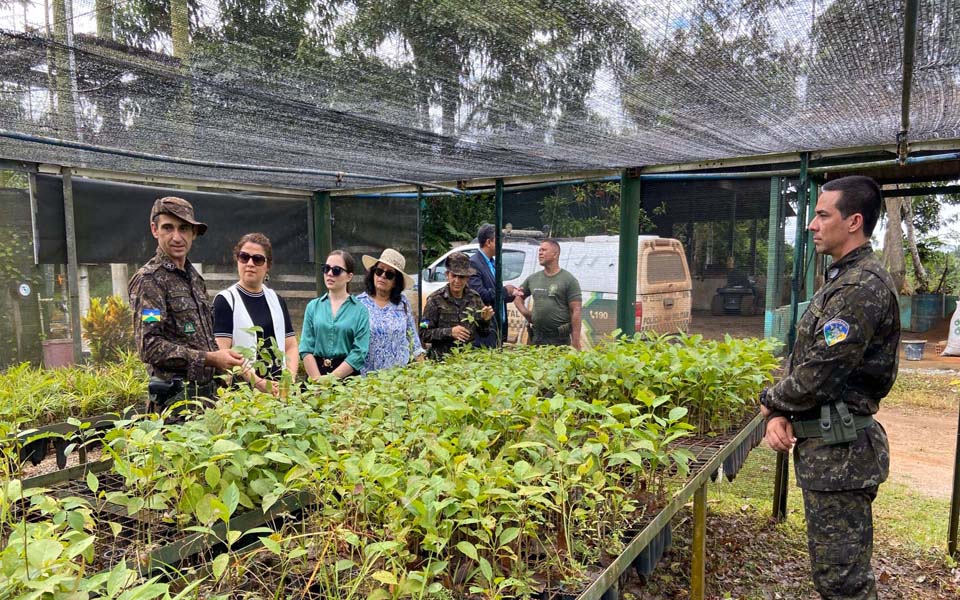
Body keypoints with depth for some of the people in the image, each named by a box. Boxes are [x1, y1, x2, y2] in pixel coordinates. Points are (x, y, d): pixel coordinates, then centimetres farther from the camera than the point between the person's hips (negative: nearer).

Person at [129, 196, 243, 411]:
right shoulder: (149, 279, -10)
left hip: (207, 391, 7)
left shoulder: (195, 277, 14)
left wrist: (222, 363, 10)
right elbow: (149, 346, -18)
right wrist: (210, 358, -20)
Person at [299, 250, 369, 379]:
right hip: (315, 373, 2)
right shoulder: (313, 306, 6)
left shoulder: (360, 310, -2)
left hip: (347, 377, -2)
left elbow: (359, 352, -9)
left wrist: (329, 379, -13)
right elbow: (306, 348, 0)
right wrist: (318, 380, -12)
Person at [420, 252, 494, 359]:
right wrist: (449, 332, -16)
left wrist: (485, 320, -5)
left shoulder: (474, 298, 7)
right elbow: (424, 334, -6)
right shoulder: (436, 299, -3)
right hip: (442, 359, -3)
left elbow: (483, 333, 14)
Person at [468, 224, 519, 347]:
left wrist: (510, 294, 4)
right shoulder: (473, 263, -13)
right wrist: (504, 290, -12)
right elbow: (479, 294, -23)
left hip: (496, 325, 9)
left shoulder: (492, 264, 15)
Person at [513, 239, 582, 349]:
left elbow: (575, 311, -8)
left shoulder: (569, 280, -3)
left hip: (560, 340, -5)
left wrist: (575, 342, -14)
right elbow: (518, 296, 27)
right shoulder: (532, 279, 12)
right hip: (536, 339, 5)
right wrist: (525, 312, 7)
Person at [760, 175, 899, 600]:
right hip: (825, 446, 10)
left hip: (841, 451, -10)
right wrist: (780, 415, -3)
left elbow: (819, 374, -23)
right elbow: (798, 357, 12)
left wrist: (771, 402, -4)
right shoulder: (841, 280, 14)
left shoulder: (863, 285, -19)